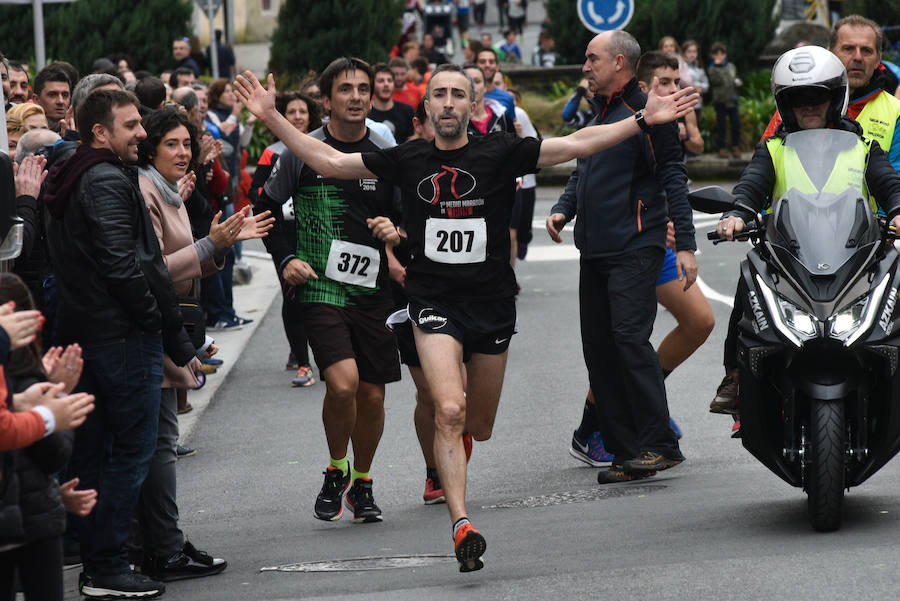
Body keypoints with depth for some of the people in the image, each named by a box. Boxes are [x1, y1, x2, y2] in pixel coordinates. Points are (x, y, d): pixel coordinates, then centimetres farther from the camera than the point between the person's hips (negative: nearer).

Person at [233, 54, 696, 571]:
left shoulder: (501, 152, -2)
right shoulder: (408, 159, 2)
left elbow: (575, 145, -7)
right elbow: (330, 162, 5)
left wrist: (643, 121, -15)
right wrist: (271, 117, -1)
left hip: (492, 301, 1)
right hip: (434, 301, -1)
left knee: (479, 427, 13)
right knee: (449, 411, -21)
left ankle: (445, 467, 51)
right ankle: (461, 525, -20)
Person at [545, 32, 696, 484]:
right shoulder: (599, 115, 19)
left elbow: (673, 178, -9)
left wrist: (685, 245, -14)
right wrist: (563, 209, 7)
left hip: (635, 249, -9)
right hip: (595, 251, 9)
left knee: (629, 337, -17)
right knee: (598, 347, 5)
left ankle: (659, 444, -13)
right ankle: (626, 451, 9)